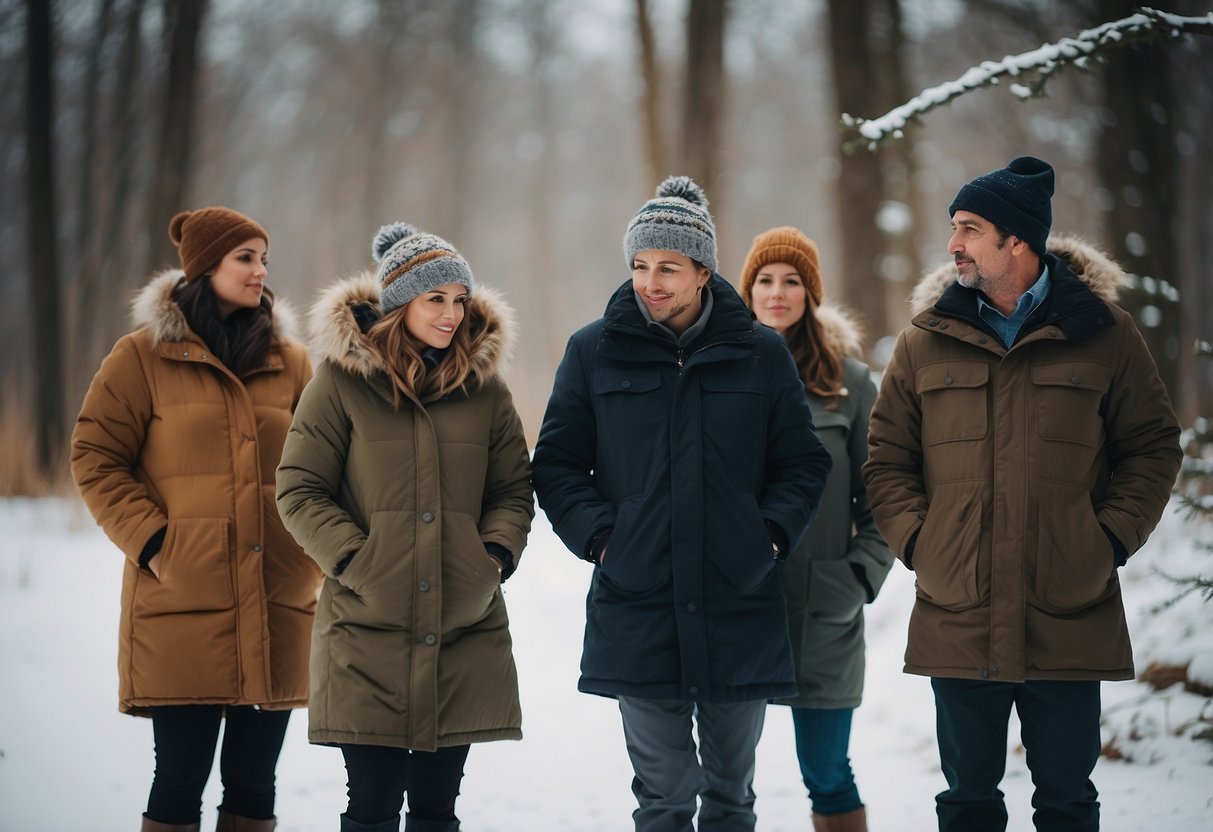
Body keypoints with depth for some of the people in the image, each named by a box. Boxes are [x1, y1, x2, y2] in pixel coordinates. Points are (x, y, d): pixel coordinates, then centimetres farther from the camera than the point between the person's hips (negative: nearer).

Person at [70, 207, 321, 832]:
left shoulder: (290, 361, 13)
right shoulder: (144, 356, 2)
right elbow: (95, 458, 0)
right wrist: (149, 540, -10)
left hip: (277, 609, 4)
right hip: (182, 604, -4)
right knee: (179, 781, -3)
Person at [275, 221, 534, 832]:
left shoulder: (483, 382, 9)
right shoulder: (343, 379, -1)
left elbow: (514, 488, 14)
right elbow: (299, 489, -1)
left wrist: (497, 553, -4)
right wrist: (353, 558, -12)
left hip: (465, 633, 3)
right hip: (367, 630, -3)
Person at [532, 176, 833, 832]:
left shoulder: (760, 354, 4)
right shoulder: (594, 352, 3)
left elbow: (802, 463, 10)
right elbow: (557, 464, 7)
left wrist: (770, 534, -5)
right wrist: (598, 536, -7)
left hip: (739, 608, 1)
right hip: (637, 611, -1)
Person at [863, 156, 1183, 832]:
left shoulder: (1102, 332, 1)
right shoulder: (927, 341, 6)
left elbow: (1153, 445, 5)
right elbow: (887, 459, 10)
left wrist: (1113, 538, -6)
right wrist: (916, 540, -4)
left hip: (1071, 623, -2)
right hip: (957, 620, 2)